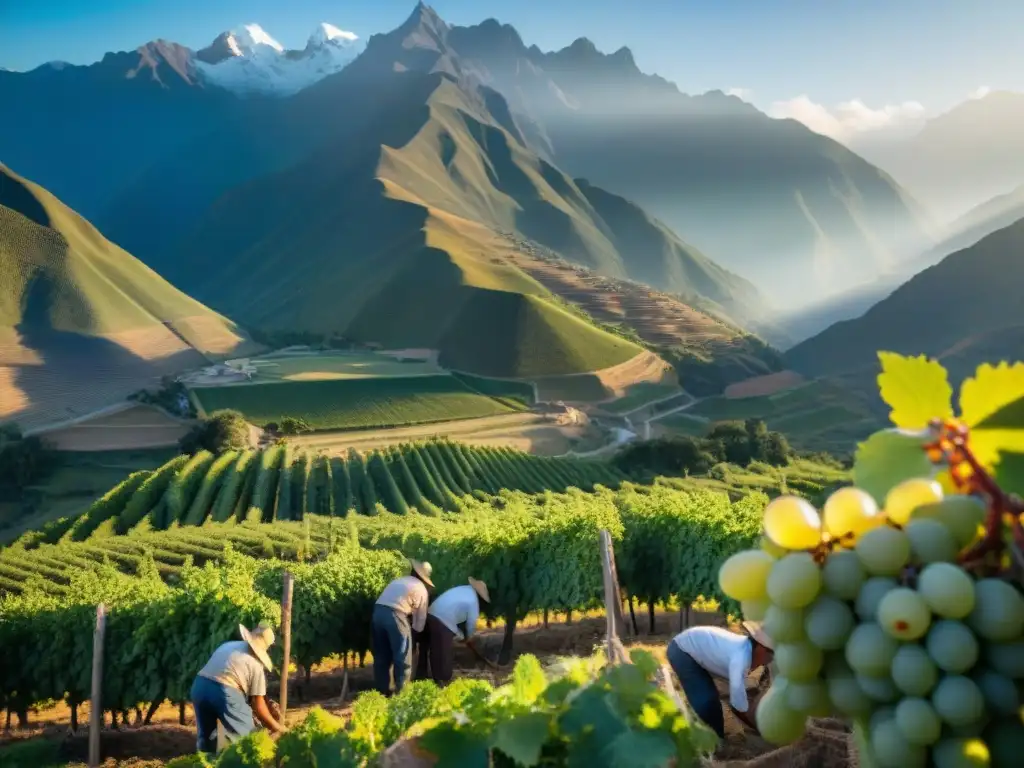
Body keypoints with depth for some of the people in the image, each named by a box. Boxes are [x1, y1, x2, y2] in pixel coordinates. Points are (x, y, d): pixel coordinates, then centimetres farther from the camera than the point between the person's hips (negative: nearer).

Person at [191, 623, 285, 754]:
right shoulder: (256, 664, 8)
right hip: (223, 691, -6)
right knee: (246, 735, 9)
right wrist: (276, 727, 21)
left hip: (199, 685, 7)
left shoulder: (229, 645, 26)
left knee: (206, 736, 22)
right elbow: (258, 705, 8)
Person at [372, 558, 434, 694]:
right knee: (403, 657, 8)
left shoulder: (399, 580, 31)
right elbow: (420, 618, 17)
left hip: (378, 611, 6)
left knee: (381, 656, 16)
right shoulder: (422, 590, 16)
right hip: (395, 614, -5)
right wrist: (414, 629, 36)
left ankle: (381, 692, 23)